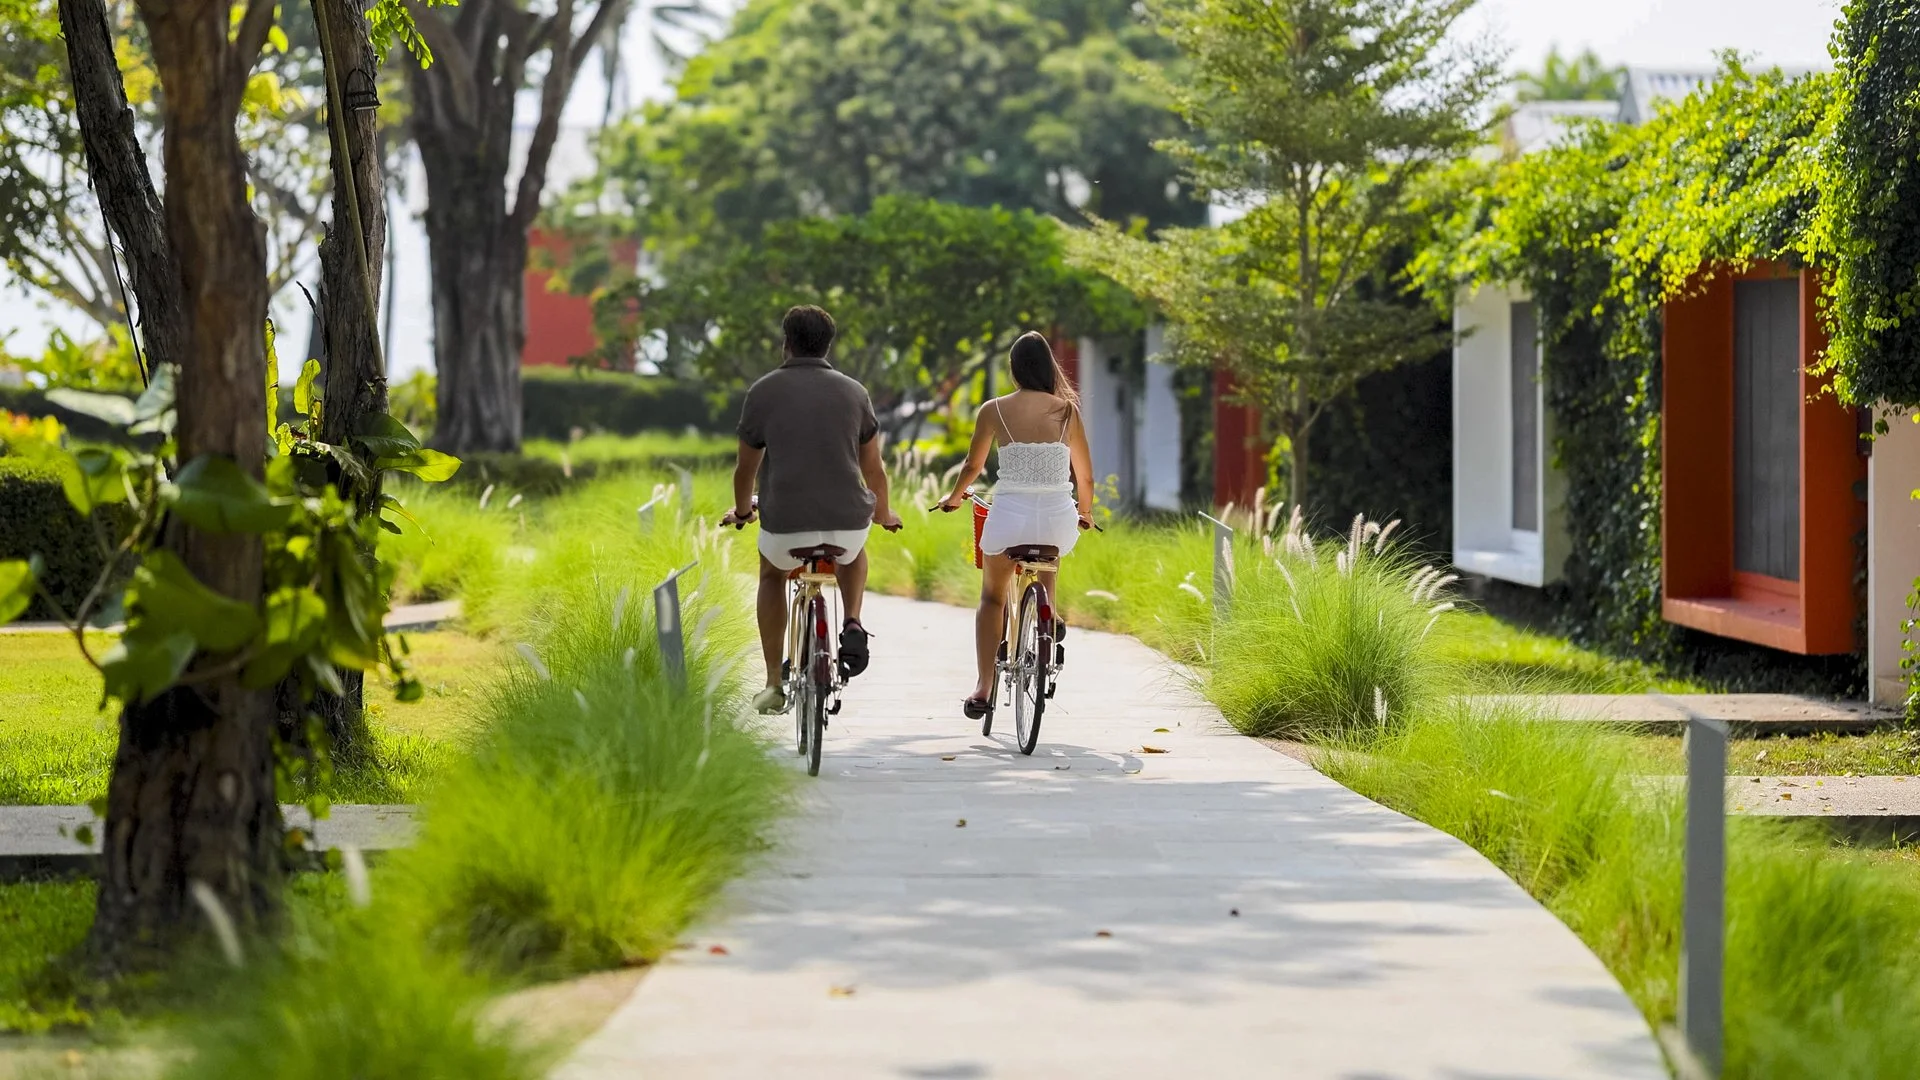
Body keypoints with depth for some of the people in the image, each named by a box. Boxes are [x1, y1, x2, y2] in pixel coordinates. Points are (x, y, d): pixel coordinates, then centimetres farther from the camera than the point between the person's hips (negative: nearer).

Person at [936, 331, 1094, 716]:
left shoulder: (993, 410, -2)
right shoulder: (1067, 410, 0)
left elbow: (973, 465, 10)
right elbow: (1085, 475, 7)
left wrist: (954, 497, 29)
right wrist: (1086, 512, 26)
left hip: (1009, 516, -1)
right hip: (1058, 518, 1)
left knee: (992, 597, 18)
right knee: (1047, 556, 37)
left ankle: (983, 688, 9)